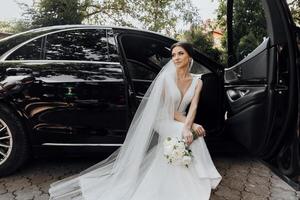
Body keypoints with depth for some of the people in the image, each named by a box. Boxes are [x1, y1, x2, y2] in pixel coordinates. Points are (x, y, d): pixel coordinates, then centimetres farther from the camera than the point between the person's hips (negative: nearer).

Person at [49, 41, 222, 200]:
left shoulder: (197, 82, 0)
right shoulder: (166, 77, -12)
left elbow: (193, 107, -13)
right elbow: (169, 110, -12)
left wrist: (187, 127, -34)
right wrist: (191, 125, -24)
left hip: (182, 121, 4)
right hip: (164, 121, -4)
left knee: (192, 133, -29)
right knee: (195, 134, -27)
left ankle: (198, 177, -7)